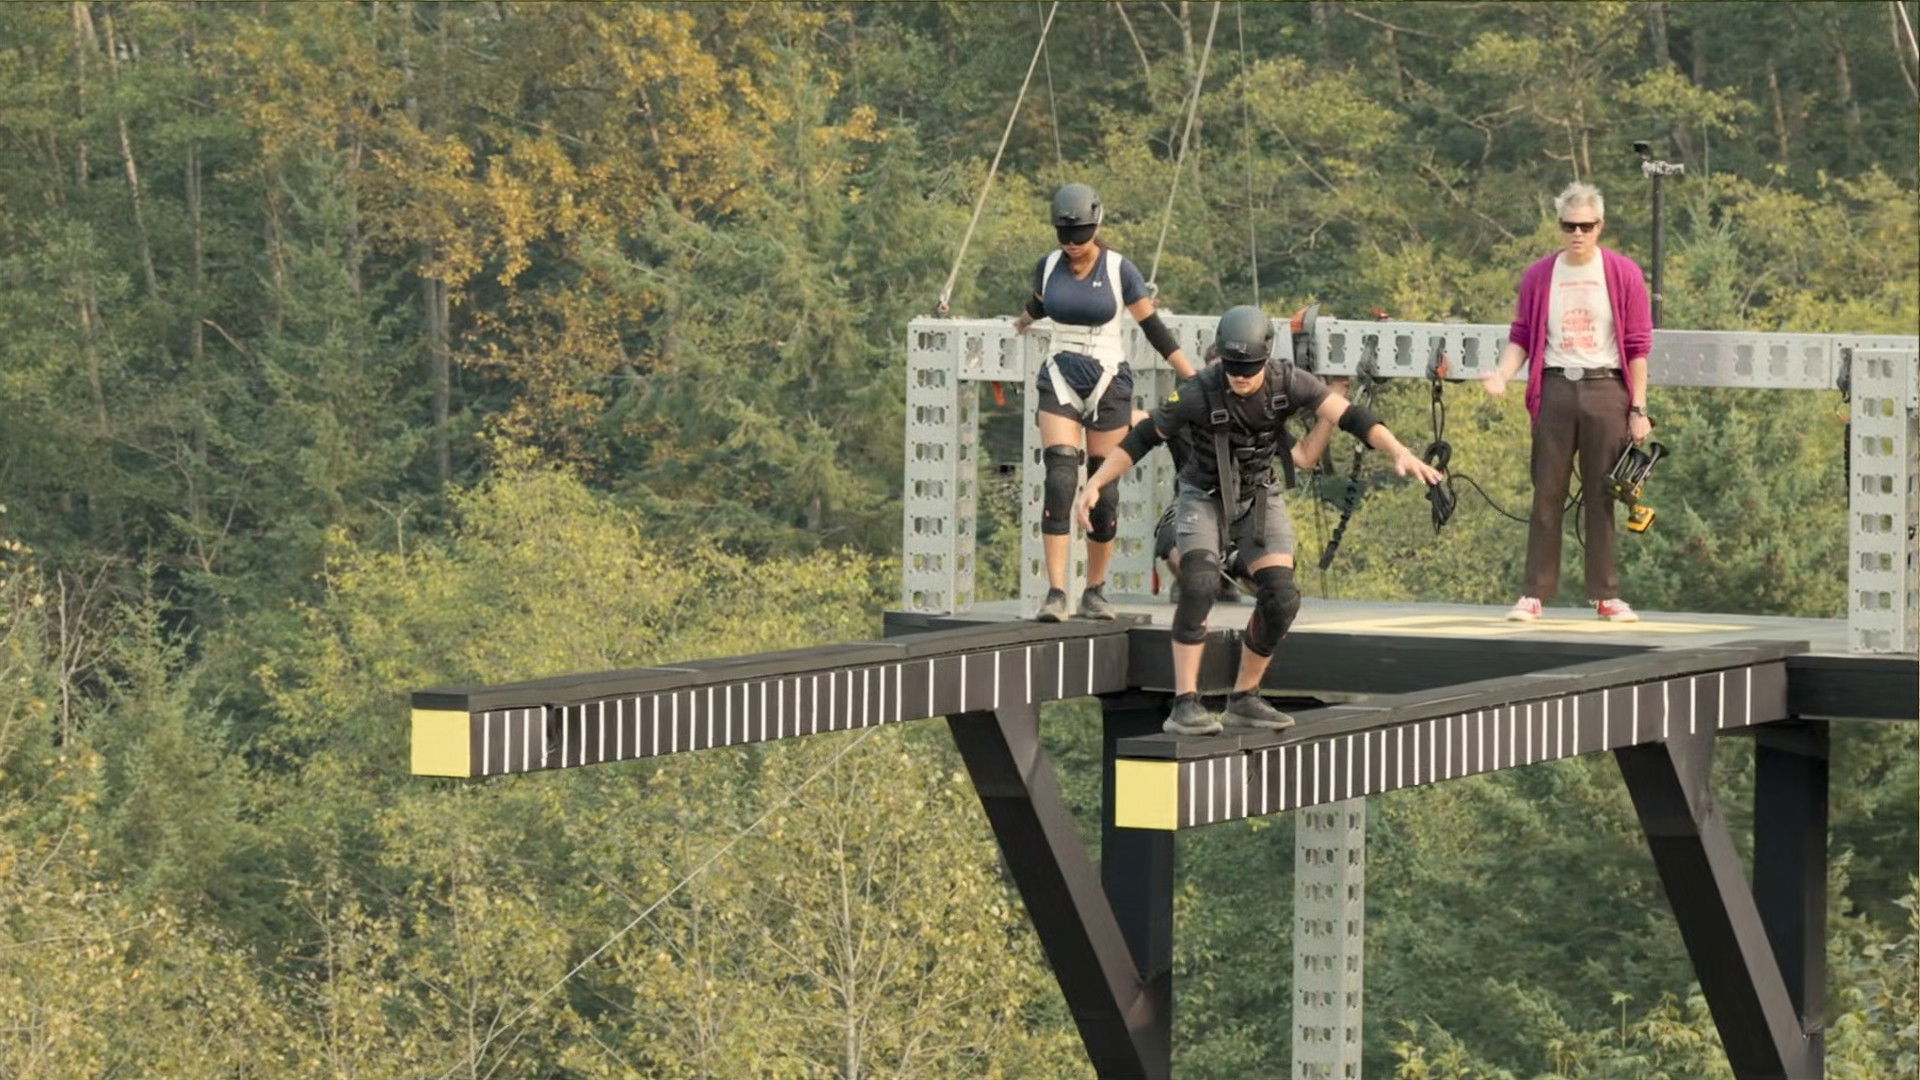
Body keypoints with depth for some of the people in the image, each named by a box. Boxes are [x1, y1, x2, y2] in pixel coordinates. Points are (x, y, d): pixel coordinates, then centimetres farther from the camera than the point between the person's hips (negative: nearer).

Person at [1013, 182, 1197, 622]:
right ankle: (1055, 593, -20)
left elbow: (1154, 329, -2)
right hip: (1060, 381, 1)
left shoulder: (1119, 271, -6)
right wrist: (1022, 323, 46)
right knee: (1059, 481, -15)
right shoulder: (1048, 267, 1)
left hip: (1108, 384, -1)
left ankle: (1095, 592, 16)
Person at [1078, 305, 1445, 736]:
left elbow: (1349, 415, -28)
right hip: (1204, 496, -3)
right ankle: (1185, 704, -25)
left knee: (1280, 599, -10)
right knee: (1199, 583, -26)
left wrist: (1400, 452, -42)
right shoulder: (1199, 394, -25)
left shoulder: (1288, 382, -20)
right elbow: (1143, 438, -14)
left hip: (1259, 495, 3)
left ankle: (1244, 699, 8)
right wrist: (1094, 485, -16)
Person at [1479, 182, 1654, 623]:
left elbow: (1638, 347, 1)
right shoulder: (1538, 277, 7)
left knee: (1602, 498, 2)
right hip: (1555, 390, 1)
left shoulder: (1624, 275, 2)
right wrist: (1502, 373, -10)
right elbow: (1522, 337, 10)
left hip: (1606, 392, -1)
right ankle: (1534, 594, 3)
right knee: (1547, 496, 1)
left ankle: (1606, 595, 7)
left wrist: (1638, 409, -3)